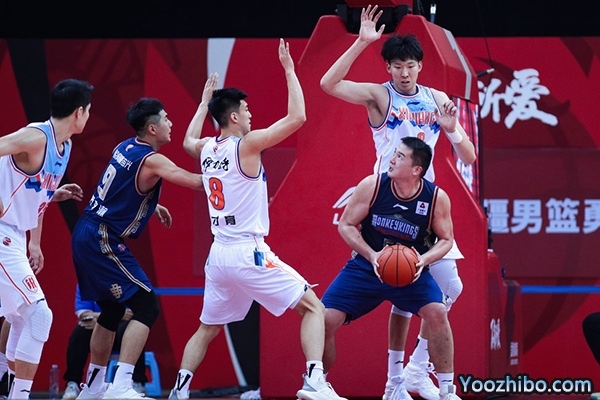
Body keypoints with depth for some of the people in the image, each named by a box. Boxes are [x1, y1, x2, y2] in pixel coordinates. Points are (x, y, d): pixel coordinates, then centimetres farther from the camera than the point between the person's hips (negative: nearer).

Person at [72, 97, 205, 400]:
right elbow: (197, 182, -21)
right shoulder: (151, 160, -17)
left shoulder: (126, 148, 10)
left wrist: (152, 206, 25)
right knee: (146, 307, -11)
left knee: (112, 310, 21)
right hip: (103, 242, -9)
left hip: (86, 236, 10)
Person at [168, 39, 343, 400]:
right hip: (249, 252, -7)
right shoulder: (247, 145, -11)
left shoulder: (206, 150, 10)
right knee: (313, 307, -3)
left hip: (219, 255, 7)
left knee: (208, 328, 21)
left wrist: (205, 103, 41)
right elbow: (297, 117, -13)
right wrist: (289, 69, -5)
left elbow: (188, 142, 36)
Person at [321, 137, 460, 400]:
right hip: (365, 267, 1)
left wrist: (423, 260, -23)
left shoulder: (437, 198, -15)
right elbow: (346, 225, -7)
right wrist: (371, 255, -22)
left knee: (437, 312, -26)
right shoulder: (372, 185, -15)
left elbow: (445, 240, -2)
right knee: (325, 320, -13)